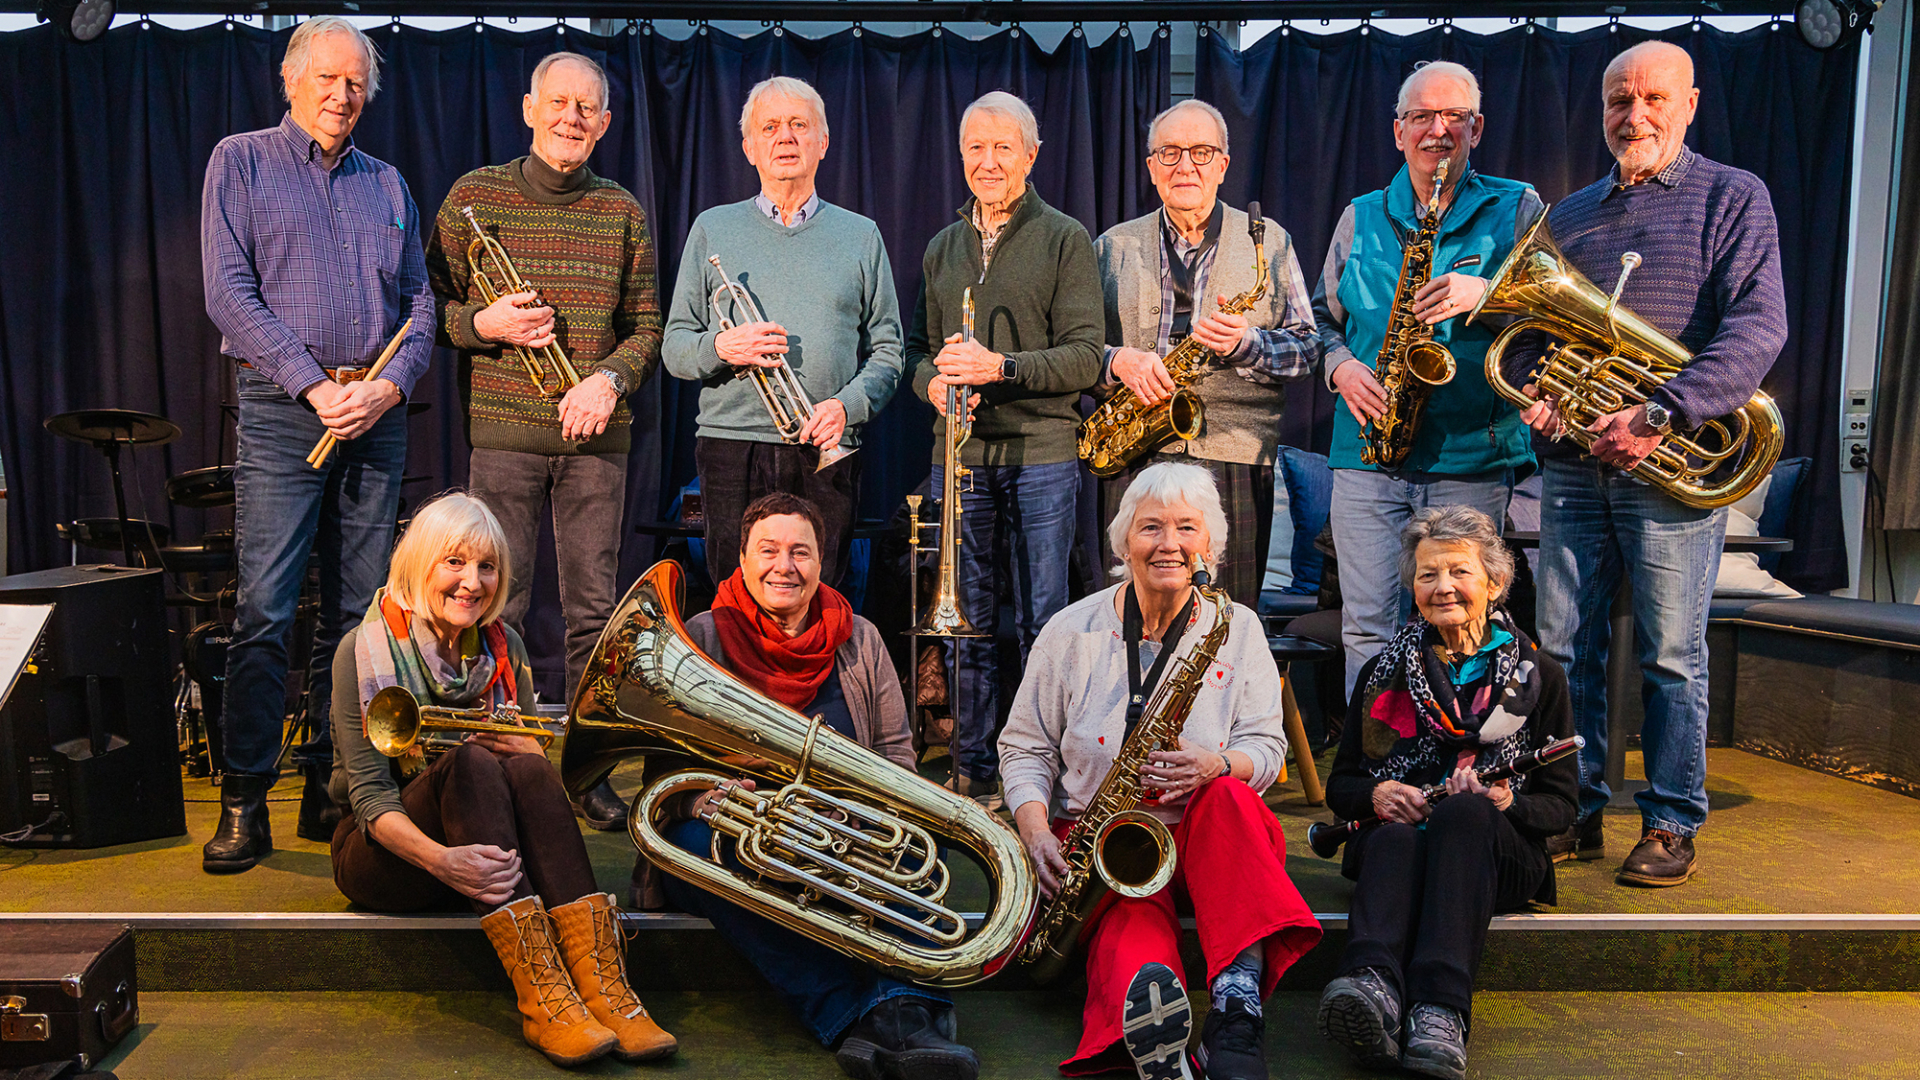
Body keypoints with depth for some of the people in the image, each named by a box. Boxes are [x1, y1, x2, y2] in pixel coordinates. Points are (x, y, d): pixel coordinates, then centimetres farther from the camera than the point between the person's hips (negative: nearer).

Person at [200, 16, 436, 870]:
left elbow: (419, 302, 13)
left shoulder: (388, 184, 18)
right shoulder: (241, 161, 8)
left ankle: (332, 789, 13)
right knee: (265, 611, -9)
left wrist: (390, 384, -6)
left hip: (377, 415, 4)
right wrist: (315, 387, -12)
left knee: (357, 612, 4)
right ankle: (245, 805, -2)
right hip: (281, 409, -3)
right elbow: (229, 292, -3)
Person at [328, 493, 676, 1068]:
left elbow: (541, 766, 6)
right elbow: (369, 794, -15)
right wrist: (440, 859, -34)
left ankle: (602, 984, -39)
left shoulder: (503, 647, 4)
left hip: (479, 848, 3)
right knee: (469, 762, -32)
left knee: (525, 768, -29)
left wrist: (523, 747, -19)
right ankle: (542, 999, -42)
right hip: (386, 852, -3)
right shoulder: (365, 649, -9)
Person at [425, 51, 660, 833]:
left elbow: (646, 326, 9)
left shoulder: (622, 212, 8)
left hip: (597, 434, 2)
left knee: (593, 607, 5)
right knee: (499, 607, 2)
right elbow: (429, 305, 8)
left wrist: (609, 378, -9)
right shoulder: (473, 196, 4)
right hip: (503, 431, -1)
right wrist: (480, 323, -12)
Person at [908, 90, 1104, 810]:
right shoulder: (941, 249, 18)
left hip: (1042, 457, -4)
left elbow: (1084, 357, -5)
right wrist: (933, 380, -4)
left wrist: (1002, 366, -19)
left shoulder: (1065, 240, 3)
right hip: (959, 455, 4)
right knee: (967, 623, 7)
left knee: (1042, 625, 0)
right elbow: (919, 346, 20)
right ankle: (974, 772, 18)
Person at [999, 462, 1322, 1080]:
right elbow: (1024, 746, 6)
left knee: (1227, 797, -34)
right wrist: (1036, 830, -13)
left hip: (1205, 834, 1)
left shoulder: (1237, 628, 6)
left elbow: (1267, 748, 3)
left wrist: (1215, 765, -22)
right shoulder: (1072, 630, 4)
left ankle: (1238, 1005, -47)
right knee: (1133, 913, -34)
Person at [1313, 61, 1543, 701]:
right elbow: (1323, 317, 20)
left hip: (1473, 461, -1)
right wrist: (1341, 365, -1)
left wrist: (1484, 295, -15)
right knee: (1368, 629, 1)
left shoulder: (1517, 210, 8)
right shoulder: (1361, 220, 14)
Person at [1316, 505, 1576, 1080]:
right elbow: (1338, 786, 14)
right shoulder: (1384, 672, 14)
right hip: (1396, 835, 1)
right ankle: (1373, 990, -63)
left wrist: (1506, 802, -15)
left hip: (1498, 854, -1)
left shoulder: (1538, 675, 11)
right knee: (1394, 836, -35)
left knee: (1464, 810, -36)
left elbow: (1561, 805, 8)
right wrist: (1375, 794, -11)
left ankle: (1439, 1010, -54)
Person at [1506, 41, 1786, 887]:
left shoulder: (1732, 198, 3)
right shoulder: (1568, 215, 17)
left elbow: (1759, 325, -9)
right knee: (1564, 648, 6)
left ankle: (1671, 825, 13)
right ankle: (1576, 814, 18)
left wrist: (1663, 415, -21)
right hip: (1572, 465, 5)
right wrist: (1530, 390, -3)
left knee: (1671, 653, 1)